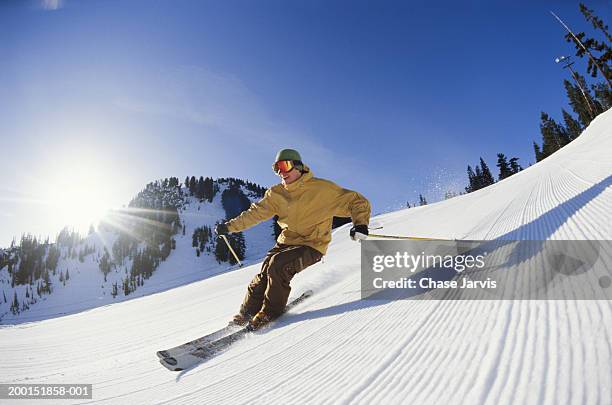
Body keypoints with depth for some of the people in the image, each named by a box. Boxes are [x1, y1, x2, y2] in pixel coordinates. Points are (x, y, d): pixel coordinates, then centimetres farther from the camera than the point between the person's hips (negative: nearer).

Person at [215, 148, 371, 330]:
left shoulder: (322, 188, -14)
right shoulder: (277, 194, 2)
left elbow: (357, 201, -12)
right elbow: (256, 213, 8)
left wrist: (360, 224, -30)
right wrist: (230, 226, 3)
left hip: (312, 246, -5)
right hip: (286, 241, 5)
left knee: (278, 264, -25)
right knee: (264, 273, -9)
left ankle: (271, 311, -4)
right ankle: (248, 311, 13)